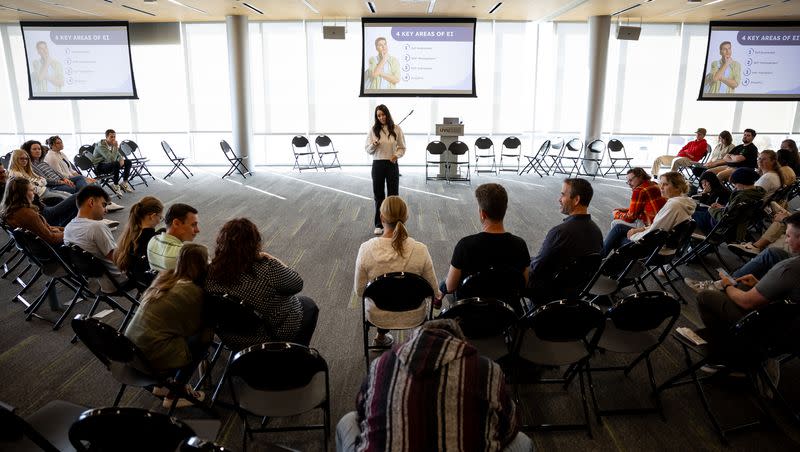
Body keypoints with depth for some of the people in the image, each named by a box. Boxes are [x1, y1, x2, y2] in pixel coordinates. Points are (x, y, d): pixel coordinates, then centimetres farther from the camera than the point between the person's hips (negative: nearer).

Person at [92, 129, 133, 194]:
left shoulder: (112, 144, 0)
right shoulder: (101, 145, -24)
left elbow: (118, 155, 14)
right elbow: (112, 159, -33)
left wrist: (121, 159, -10)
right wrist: (116, 147, -31)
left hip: (109, 163, 8)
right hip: (100, 166, -8)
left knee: (128, 162, 0)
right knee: (116, 164, -35)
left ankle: (125, 183, 7)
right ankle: (116, 185, -21)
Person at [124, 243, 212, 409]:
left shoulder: (164, 276, 5)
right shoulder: (194, 292, -17)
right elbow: (205, 334, -6)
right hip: (151, 356, -8)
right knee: (202, 341, 5)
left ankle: (162, 383, 26)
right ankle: (174, 396, 13)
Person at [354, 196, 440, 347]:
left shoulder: (366, 249, -23)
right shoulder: (420, 250, -23)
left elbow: (359, 291, -10)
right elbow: (433, 291, -11)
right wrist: (438, 297, 13)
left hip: (377, 316, 1)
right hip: (413, 316, 0)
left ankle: (381, 336, 45)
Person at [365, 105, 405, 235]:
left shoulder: (396, 129, -1)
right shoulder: (373, 130, 1)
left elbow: (402, 148, 6)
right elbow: (368, 150, 2)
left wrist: (396, 155, -14)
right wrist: (374, 145, -19)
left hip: (392, 165, -1)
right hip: (377, 164, 1)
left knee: (393, 194, 5)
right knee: (378, 195, 7)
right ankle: (379, 225, 17)